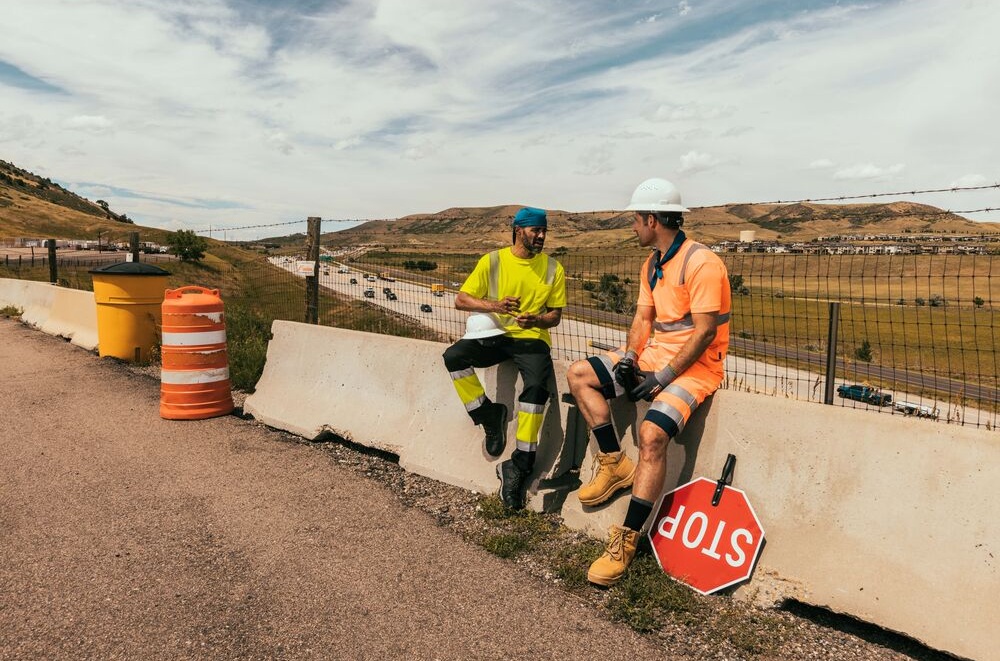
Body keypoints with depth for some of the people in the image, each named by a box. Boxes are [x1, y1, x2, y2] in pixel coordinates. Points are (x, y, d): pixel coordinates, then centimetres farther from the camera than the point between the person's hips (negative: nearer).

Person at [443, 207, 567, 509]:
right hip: (494, 334, 1)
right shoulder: (492, 261, 2)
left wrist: (535, 320, -15)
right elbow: (461, 300, 0)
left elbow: (555, 315, 9)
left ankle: (520, 465, -17)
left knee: (537, 387, -30)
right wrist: (493, 306, -19)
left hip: (532, 339, -1)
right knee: (453, 357, -27)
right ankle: (489, 416, -7)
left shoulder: (553, 268, 6)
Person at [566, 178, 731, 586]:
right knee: (579, 375, 2)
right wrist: (629, 357, -7)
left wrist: (663, 378, -21)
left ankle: (626, 540, -20)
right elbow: (643, 317, 11)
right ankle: (614, 464, 2)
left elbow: (704, 332, -21)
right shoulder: (651, 265, 12)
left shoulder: (701, 263, -18)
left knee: (652, 433, -30)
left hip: (695, 364, -9)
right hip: (655, 352, 9)